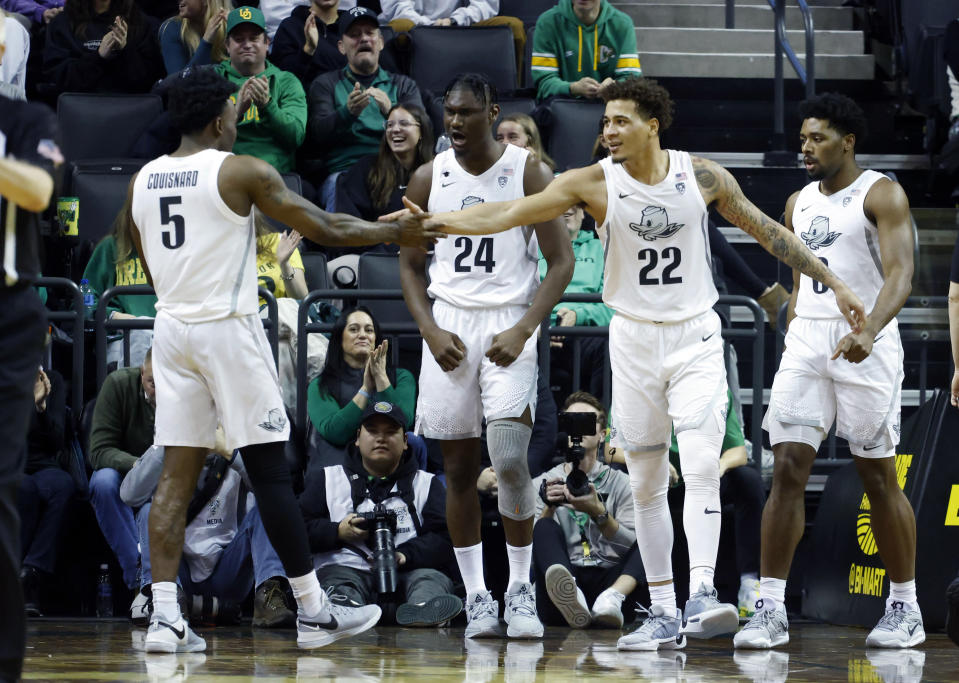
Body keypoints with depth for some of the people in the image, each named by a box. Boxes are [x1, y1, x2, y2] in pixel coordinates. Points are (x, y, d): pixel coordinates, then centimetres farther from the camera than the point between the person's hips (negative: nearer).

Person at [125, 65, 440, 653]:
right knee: (270, 471, 0)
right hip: (228, 328, -6)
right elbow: (325, 230, -6)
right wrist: (395, 233, 8)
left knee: (177, 474, 4)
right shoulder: (242, 171, -8)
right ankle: (313, 612, 6)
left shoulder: (142, 180, 10)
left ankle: (165, 617, -6)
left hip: (172, 327, 6)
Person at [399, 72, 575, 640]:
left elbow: (561, 262, -2)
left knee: (510, 460, -16)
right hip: (448, 327, 3)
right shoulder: (428, 179, 5)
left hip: (509, 326, -3)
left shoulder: (529, 173, -3)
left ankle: (521, 588, 0)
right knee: (459, 469, 4)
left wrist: (522, 331, -13)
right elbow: (410, 264, 12)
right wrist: (431, 330, -3)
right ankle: (477, 597, 13)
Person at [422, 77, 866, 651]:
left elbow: (767, 231, 6)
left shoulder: (702, 176, -5)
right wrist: (432, 220, -23)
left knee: (702, 466, -18)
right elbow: (511, 212, -12)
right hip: (634, 340, 1)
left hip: (695, 338, -1)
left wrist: (834, 283, 7)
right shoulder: (595, 182, -7)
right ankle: (664, 614, 11)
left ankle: (702, 594, -25)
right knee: (647, 483, 5)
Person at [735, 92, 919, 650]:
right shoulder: (799, 203, 16)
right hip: (807, 340, 5)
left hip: (864, 345, -5)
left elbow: (900, 273, -17)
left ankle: (906, 609, 13)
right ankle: (771, 610, -7)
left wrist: (868, 331, -33)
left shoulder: (881, 195, -5)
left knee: (879, 477, 1)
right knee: (788, 470, -6)